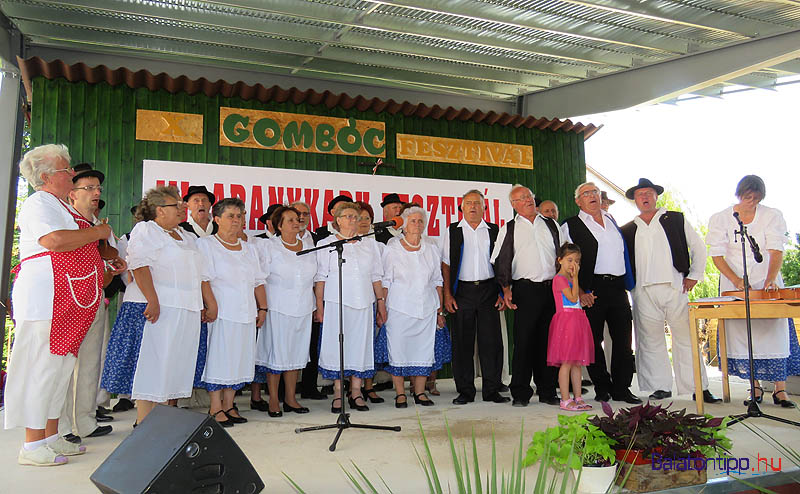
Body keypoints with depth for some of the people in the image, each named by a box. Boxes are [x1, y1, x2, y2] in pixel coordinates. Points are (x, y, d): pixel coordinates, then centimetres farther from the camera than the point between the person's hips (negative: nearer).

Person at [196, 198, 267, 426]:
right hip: (221, 313, -6)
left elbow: (258, 281, 20)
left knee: (238, 359, 7)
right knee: (218, 357, -4)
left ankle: (228, 406, 17)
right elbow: (204, 280, -9)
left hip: (246, 314, 6)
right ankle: (215, 408, 5)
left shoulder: (248, 248, 19)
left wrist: (262, 308, 13)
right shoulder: (205, 245, 1)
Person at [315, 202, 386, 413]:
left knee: (361, 344, 3)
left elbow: (376, 276, 15)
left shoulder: (369, 244, 14)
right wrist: (319, 306, -7)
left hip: (363, 303, 3)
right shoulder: (326, 244, 4)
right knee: (336, 344, -2)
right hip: (336, 302, -3)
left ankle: (356, 392, 12)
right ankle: (338, 394, 9)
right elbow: (320, 277, 0)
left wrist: (381, 303, 10)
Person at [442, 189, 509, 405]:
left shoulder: (494, 231, 10)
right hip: (462, 291, -1)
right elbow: (446, 265, 6)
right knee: (462, 341, 1)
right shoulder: (452, 231, 8)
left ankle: (492, 389, 12)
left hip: (488, 289, 1)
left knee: (491, 339, 0)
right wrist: (447, 294, -3)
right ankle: (465, 391, 12)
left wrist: (503, 292, 2)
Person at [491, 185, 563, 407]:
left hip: (553, 288, 3)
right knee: (523, 341, -5)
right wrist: (506, 289, -4)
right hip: (525, 290, -3)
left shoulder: (551, 225, 16)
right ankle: (520, 393, 4)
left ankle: (547, 391, 16)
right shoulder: (509, 229, 8)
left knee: (548, 340, 6)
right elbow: (500, 261, 5)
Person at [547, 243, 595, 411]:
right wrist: (575, 278, -10)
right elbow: (573, 298, -16)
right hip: (565, 321, -9)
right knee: (566, 363, -6)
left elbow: (580, 300, 18)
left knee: (577, 363, 10)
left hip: (578, 321, 9)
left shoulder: (572, 279, 19)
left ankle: (577, 398, 16)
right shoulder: (559, 278, -7)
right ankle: (565, 400, -2)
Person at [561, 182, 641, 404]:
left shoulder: (611, 220, 19)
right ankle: (602, 388, 14)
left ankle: (621, 388, 14)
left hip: (618, 287, 5)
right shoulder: (570, 226, 2)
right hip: (593, 289, -4)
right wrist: (580, 292, -11)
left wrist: (627, 283, 17)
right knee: (593, 340, 0)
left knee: (623, 338, 4)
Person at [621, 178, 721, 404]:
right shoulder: (628, 230, 13)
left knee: (685, 337, 1)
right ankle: (661, 386, 9)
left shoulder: (676, 220, 11)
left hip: (675, 288, -1)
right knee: (650, 340, 1)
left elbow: (698, 247, 13)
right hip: (644, 292, 1)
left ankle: (700, 388, 8)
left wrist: (693, 275, 5)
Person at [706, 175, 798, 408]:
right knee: (743, 334, -2)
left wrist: (771, 279, -26)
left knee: (775, 331, -5)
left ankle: (780, 390, 1)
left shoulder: (773, 216, -2)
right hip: (734, 285, 0)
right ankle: (755, 387, 9)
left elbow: (776, 251, -10)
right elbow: (717, 255, -4)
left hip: (767, 283, 0)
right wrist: (736, 280, -17)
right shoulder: (720, 219, -2)